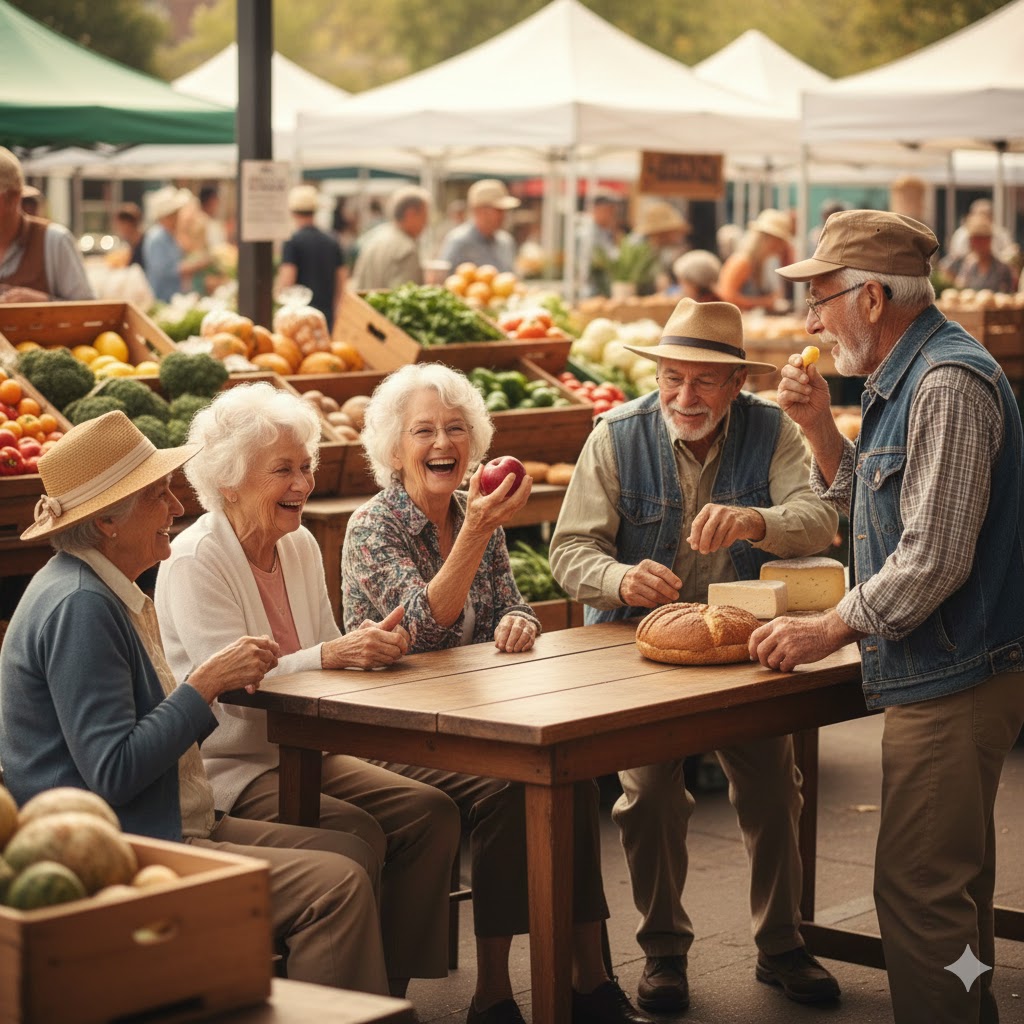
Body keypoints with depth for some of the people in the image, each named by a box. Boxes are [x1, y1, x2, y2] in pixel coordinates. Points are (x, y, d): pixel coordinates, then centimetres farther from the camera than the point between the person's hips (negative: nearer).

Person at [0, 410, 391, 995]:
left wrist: (220, 680, 4)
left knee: (346, 852, 3)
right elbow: (114, 774, -23)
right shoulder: (79, 606, -19)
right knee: (338, 883, -21)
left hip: (175, 827, 11)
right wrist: (206, 683, -17)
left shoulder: (100, 590, 15)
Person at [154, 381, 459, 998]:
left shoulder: (300, 546, 10)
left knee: (431, 813, -14)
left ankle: (391, 989, -7)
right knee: (357, 834, -29)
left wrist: (371, 645, -12)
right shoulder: (195, 560, -14)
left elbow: (327, 655, 12)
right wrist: (331, 655, -36)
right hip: (226, 769, -7)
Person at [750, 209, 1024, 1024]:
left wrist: (831, 630, -15)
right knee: (952, 883, 20)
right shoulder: (905, 378, 14)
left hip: (952, 681, -11)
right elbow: (867, 506, 21)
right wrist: (820, 426, 7)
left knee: (920, 890, -6)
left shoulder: (949, 384, -19)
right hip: (944, 678, 11)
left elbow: (933, 558, -23)